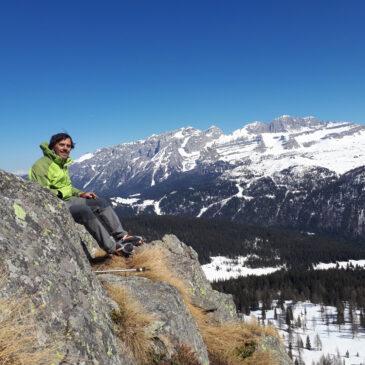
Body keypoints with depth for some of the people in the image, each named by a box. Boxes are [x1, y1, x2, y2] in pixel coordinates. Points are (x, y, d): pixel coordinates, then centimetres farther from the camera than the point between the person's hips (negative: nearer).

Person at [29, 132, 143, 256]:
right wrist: (60, 194, -27)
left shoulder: (63, 164, 16)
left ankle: (121, 236, -7)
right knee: (84, 211, -31)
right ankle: (113, 247, -30)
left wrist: (80, 194, 8)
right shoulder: (42, 165, -13)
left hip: (68, 199, 10)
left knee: (102, 203, -2)